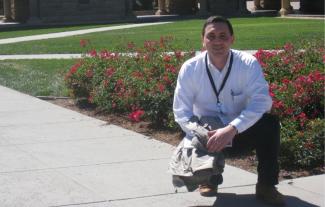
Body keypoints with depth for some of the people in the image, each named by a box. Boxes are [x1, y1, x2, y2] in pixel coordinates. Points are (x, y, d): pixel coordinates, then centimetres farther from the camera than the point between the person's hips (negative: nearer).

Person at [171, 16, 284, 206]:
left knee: (270, 124, -29)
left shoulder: (249, 64, -17)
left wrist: (231, 129, -41)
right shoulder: (190, 69, -14)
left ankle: (266, 186, -11)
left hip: (240, 131, -1)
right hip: (206, 132, 1)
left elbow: (262, 101, -28)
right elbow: (182, 112, -14)